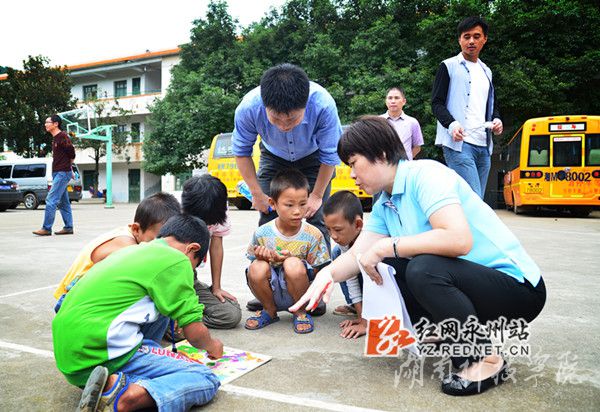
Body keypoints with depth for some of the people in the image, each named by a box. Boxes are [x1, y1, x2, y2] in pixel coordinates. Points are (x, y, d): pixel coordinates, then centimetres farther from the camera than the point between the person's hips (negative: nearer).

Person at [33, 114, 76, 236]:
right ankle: (68, 227, 15)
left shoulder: (63, 137, -12)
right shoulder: (55, 138, 16)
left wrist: (67, 168, 5)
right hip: (57, 173, 10)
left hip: (62, 173, -10)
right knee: (63, 202, 10)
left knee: (51, 200, -12)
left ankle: (46, 228, -9)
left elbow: (71, 154, -11)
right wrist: (70, 170, 13)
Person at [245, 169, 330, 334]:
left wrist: (290, 260, -22)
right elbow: (255, 269, 3)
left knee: (294, 265, -32)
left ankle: (300, 312, -2)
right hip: (271, 292, 2)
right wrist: (262, 258, -22)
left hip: (297, 293, -2)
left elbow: (316, 271, -5)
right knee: (257, 267, -28)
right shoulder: (262, 234, -7)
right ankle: (270, 311, 3)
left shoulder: (313, 235, -9)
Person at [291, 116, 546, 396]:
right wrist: (328, 273, -20)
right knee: (381, 270, 3)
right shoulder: (384, 206, 7)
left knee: (424, 268, -33)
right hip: (463, 281, 8)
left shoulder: (424, 174, -20)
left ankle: (486, 362, -12)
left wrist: (387, 247, -25)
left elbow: (459, 240, -34)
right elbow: (357, 255, 1)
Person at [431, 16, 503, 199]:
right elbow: (436, 103, -2)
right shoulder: (449, 66, 4)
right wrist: (451, 124, -20)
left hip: (484, 145, 7)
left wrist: (496, 120, 5)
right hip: (459, 143, -7)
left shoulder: (486, 71, 22)